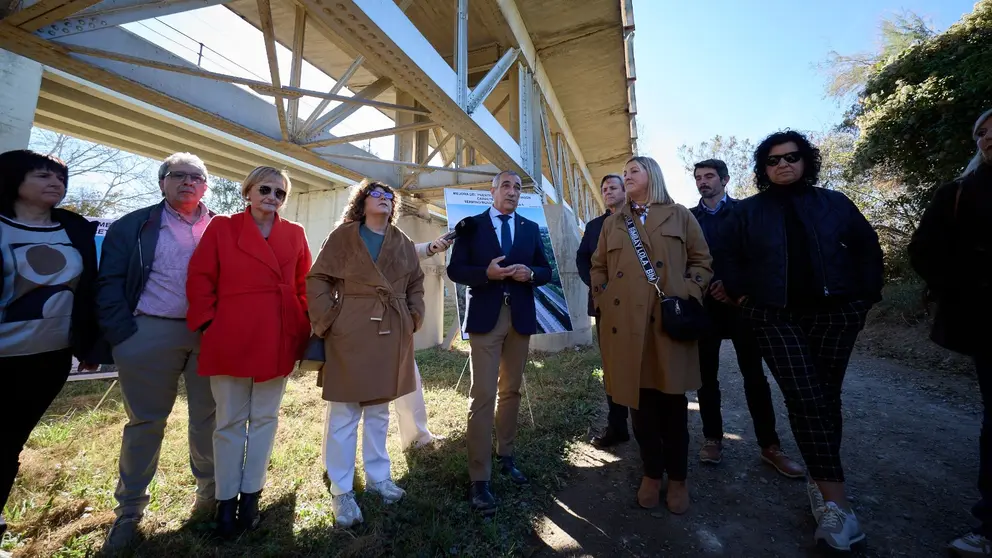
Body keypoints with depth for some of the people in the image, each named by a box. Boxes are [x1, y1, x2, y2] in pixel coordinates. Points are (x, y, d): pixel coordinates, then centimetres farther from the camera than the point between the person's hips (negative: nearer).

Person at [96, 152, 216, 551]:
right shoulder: (133, 226, 5)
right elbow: (110, 283, 1)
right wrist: (123, 334, -8)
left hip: (211, 335, 1)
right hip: (150, 333, -1)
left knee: (208, 417, 11)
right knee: (145, 421, 10)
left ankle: (210, 490, 28)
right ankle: (130, 510, 27)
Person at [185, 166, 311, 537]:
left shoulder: (294, 235, 6)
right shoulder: (222, 228, 1)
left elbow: (304, 286, 8)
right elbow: (200, 280, 1)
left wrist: (302, 329, 2)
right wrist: (209, 324, -6)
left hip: (279, 342, 2)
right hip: (231, 340, -2)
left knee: (265, 418, 12)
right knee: (230, 421, 11)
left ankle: (251, 494, 28)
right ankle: (226, 499, 28)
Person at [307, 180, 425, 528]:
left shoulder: (403, 244, 12)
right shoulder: (343, 236, 0)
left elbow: (416, 284, 16)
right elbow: (317, 280, -3)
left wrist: (414, 318, 4)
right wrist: (327, 322, -11)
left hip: (392, 336, 4)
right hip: (350, 334, -4)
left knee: (379, 411, 16)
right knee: (344, 414, 4)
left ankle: (378, 477, 31)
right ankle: (341, 490, 18)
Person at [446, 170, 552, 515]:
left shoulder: (531, 229, 12)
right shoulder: (471, 225, 3)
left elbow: (546, 271, 11)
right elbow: (455, 270, -2)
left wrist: (530, 274, -12)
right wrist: (486, 273, -19)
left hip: (520, 316, 4)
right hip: (485, 317, -4)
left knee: (511, 390, 14)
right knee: (483, 394, -6)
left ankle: (505, 456, 31)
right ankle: (479, 479, 2)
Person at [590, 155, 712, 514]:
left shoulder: (680, 216, 10)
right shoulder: (613, 223, 16)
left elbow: (701, 261, 8)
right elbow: (598, 267, 17)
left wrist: (687, 296, -6)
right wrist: (603, 301, 3)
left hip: (670, 321, -1)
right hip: (625, 324, 2)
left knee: (673, 403, 6)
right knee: (640, 402, 7)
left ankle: (678, 478, 24)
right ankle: (652, 474, 25)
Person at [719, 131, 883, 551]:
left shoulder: (833, 203, 10)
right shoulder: (747, 212, 6)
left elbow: (867, 248, 11)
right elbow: (731, 259, 6)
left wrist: (864, 296, 3)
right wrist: (742, 295, -5)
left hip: (834, 313, 2)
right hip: (775, 317, -2)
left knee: (826, 397, 7)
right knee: (805, 398, -10)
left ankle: (820, 482, 23)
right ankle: (835, 498, -5)